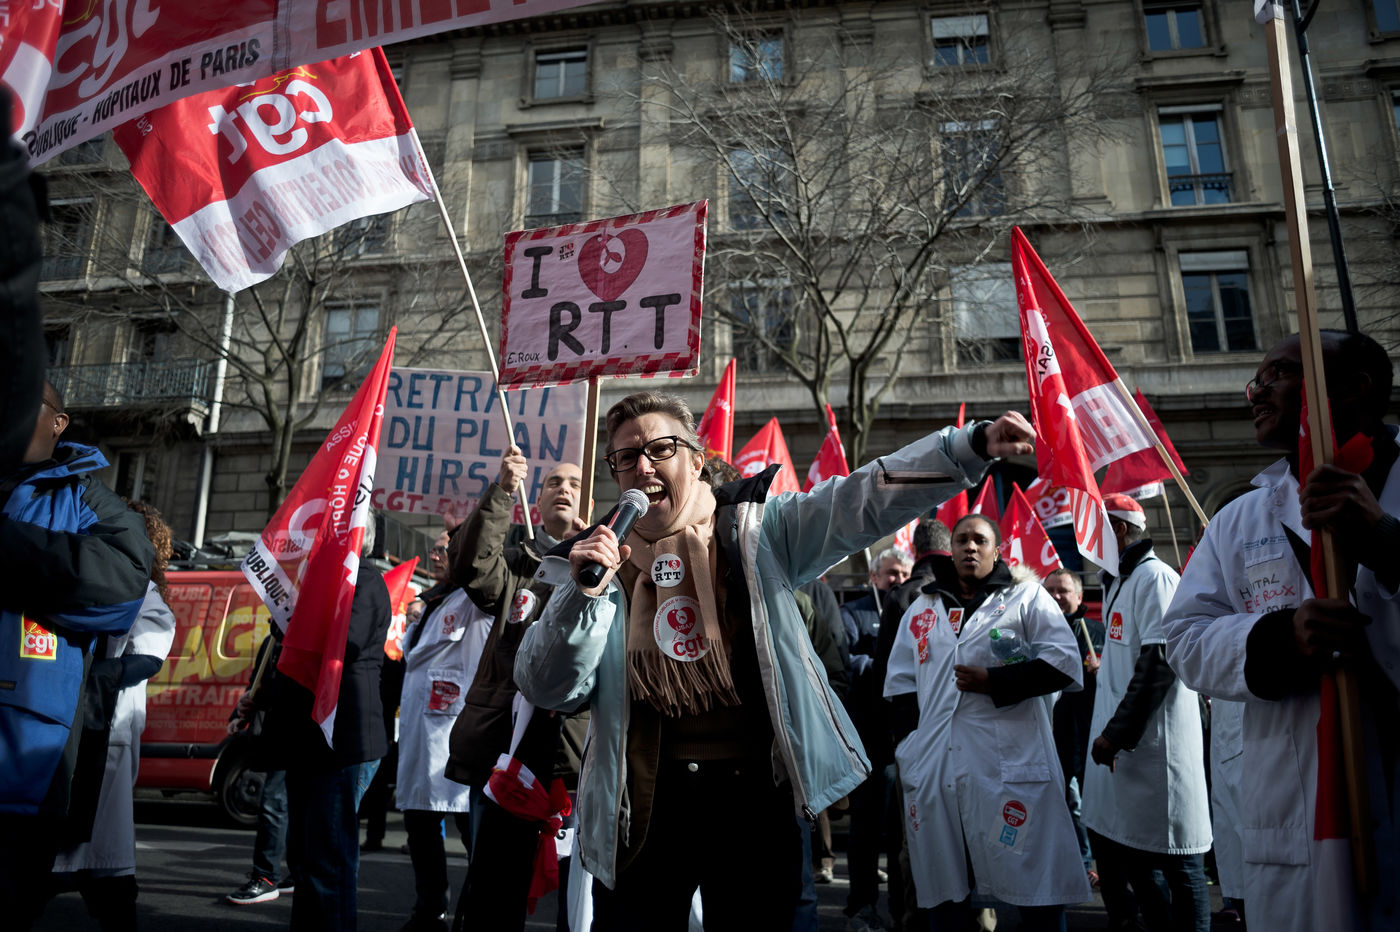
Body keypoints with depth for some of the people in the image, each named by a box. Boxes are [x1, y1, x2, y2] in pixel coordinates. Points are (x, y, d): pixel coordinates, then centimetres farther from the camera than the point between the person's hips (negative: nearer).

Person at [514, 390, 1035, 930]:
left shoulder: (756, 530, 0)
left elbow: (859, 503, -12)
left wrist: (971, 446, -22)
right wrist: (584, 592, -18)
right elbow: (547, 690, -3)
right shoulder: (597, 560, 2)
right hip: (644, 803, 1)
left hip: (755, 795, 0)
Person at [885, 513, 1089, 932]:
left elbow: (1064, 663, -3)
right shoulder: (922, 608, 18)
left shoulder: (1026, 596, 7)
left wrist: (995, 681, -11)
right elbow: (900, 684, 18)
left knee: (1036, 890, 0)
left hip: (1011, 767, -3)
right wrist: (910, 746, 7)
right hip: (934, 768, 4)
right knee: (945, 892, 11)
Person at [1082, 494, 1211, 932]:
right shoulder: (1118, 583, 18)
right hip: (1120, 746, 10)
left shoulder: (1154, 576, -11)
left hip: (1153, 746, -10)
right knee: (1107, 842, 13)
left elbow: (1160, 658, -20)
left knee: (1176, 863, -1)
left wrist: (1116, 733, -20)